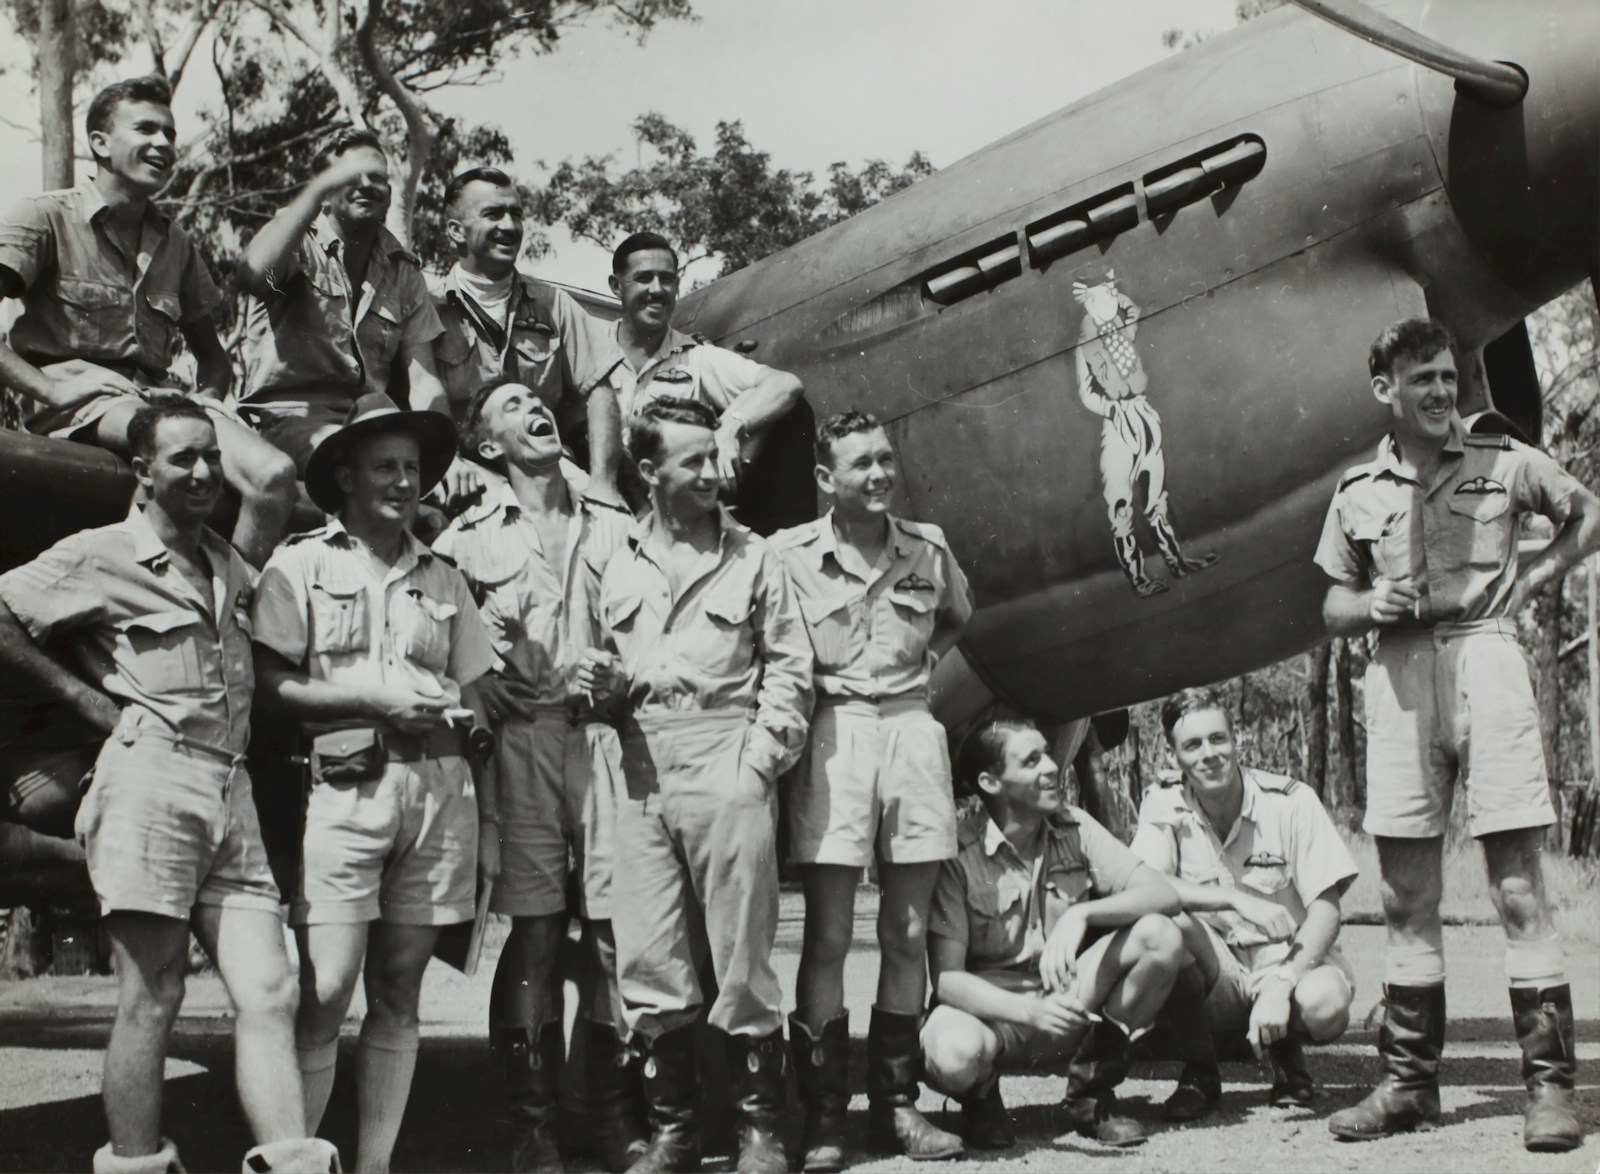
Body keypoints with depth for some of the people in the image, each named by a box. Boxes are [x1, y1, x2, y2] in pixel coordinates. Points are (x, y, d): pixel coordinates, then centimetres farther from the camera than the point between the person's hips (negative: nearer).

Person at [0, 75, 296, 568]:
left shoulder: (175, 243, 22)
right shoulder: (48, 217, 5)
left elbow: (212, 354, 28)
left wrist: (207, 400, 5)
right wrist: (51, 388, -19)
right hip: (80, 409, -6)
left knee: (275, 475, -25)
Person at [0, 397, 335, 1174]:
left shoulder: (231, 568, 20)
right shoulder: (100, 556, 3)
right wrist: (85, 696, -2)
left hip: (231, 792, 6)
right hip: (149, 780, -6)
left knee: (268, 997, -3)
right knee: (151, 1002, -4)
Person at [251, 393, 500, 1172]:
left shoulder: (442, 579, 18)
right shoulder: (301, 565, 7)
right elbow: (271, 683, -1)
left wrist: (488, 815, 10)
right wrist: (374, 702, -10)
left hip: (440, 786, 4)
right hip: (346, 784, -3)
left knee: (399, 991, 6)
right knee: (325, 991, -9)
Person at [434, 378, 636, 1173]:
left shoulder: (612, 527, 16)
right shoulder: (467, 536, 10)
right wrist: (489, 703, -9)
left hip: (607, 730, 2)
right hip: (522, 739, -1)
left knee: (615, 926, -2)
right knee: (533, 929, -2)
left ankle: (617, 1109, 7)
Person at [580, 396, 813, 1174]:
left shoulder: (751, 557, 6)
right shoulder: (617, 565, 12)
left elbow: (789, 663, 3)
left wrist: (763, 755, -7)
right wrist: (603, 680, -3)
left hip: (726, 765, -3)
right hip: (642, 772, 3)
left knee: (741, 956, -1)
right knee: (647, 961, 4)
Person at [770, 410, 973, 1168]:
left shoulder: (928, 549, 8)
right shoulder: (790, 553, -3)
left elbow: (958, 619, 27)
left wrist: (925, 662, 14)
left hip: (912, 727, 4)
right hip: (834, 729, -3)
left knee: (907, 934, 7)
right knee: (828, 936, -3)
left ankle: (896, 1105, 18)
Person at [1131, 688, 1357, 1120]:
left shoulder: (1290, 802, -9)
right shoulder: (1164, 808, -5)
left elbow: (1326, 909, -13)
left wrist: (1279, 986, -28)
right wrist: (1235, 899, -33)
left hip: (1292, 962, 0)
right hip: (1217, 978, 1)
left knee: (1325, 1004, -35)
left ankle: (1285, 1054, 5)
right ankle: (1200, 1068, -7)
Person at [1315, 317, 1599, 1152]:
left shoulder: (1504, 462, 8)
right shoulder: (1357, 493, 12)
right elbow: (1334, 607, 17)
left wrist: (1530, 579, 6)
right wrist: (1370, 606, -5)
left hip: (1485, 659, -2)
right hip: (1399, 676, 2)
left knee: (1517, 886, -5)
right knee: (1405, 894, 5)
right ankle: (1409, 1081, 13)